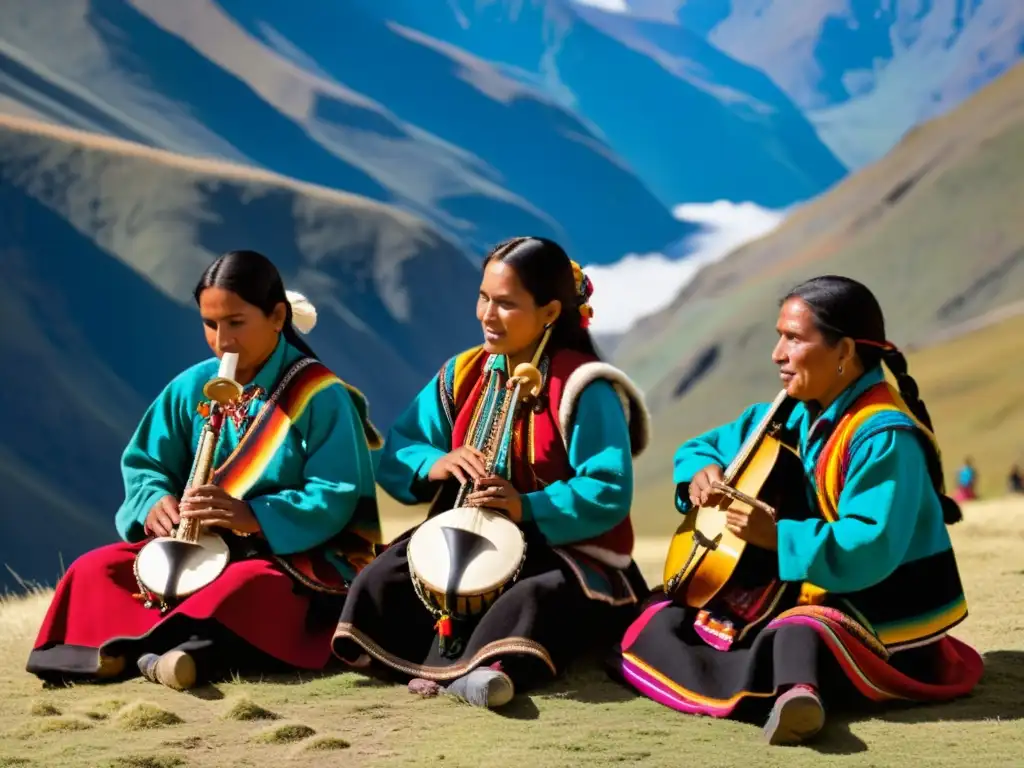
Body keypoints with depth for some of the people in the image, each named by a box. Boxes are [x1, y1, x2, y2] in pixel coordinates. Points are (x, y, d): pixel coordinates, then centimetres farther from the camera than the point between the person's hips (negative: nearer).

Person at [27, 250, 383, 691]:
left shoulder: (320, 396, -8)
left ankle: (132, 650, -57)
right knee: (94, 571, -15)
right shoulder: (191, 387, 6)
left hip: (294, 554, -6)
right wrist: (156, 502, -16)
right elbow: (143, 465, 9)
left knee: (247, 585, -42)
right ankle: (166, 650, -42)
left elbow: (336, 498, -16)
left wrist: (254, 516, -30)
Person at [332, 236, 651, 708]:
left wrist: (527, 509, -30)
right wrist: (434, 465, -17)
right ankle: (452, 665, -36)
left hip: (565, 552, -6)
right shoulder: (463, 375, 7)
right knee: (384, 579, -19)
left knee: (540, 598, -39)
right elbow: (394, 458, 6)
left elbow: (610, 493, -18)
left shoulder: (581, 389, -11)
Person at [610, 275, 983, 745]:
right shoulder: (794, 415, 7)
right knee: (665, 614, 3)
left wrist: (777, 537, -32)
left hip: (884, 619, -10)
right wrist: (701, 471, -5)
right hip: (805, 592, 11)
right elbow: (704, 447, 19)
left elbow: (870, 550, -32)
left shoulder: (883, 437, -22)